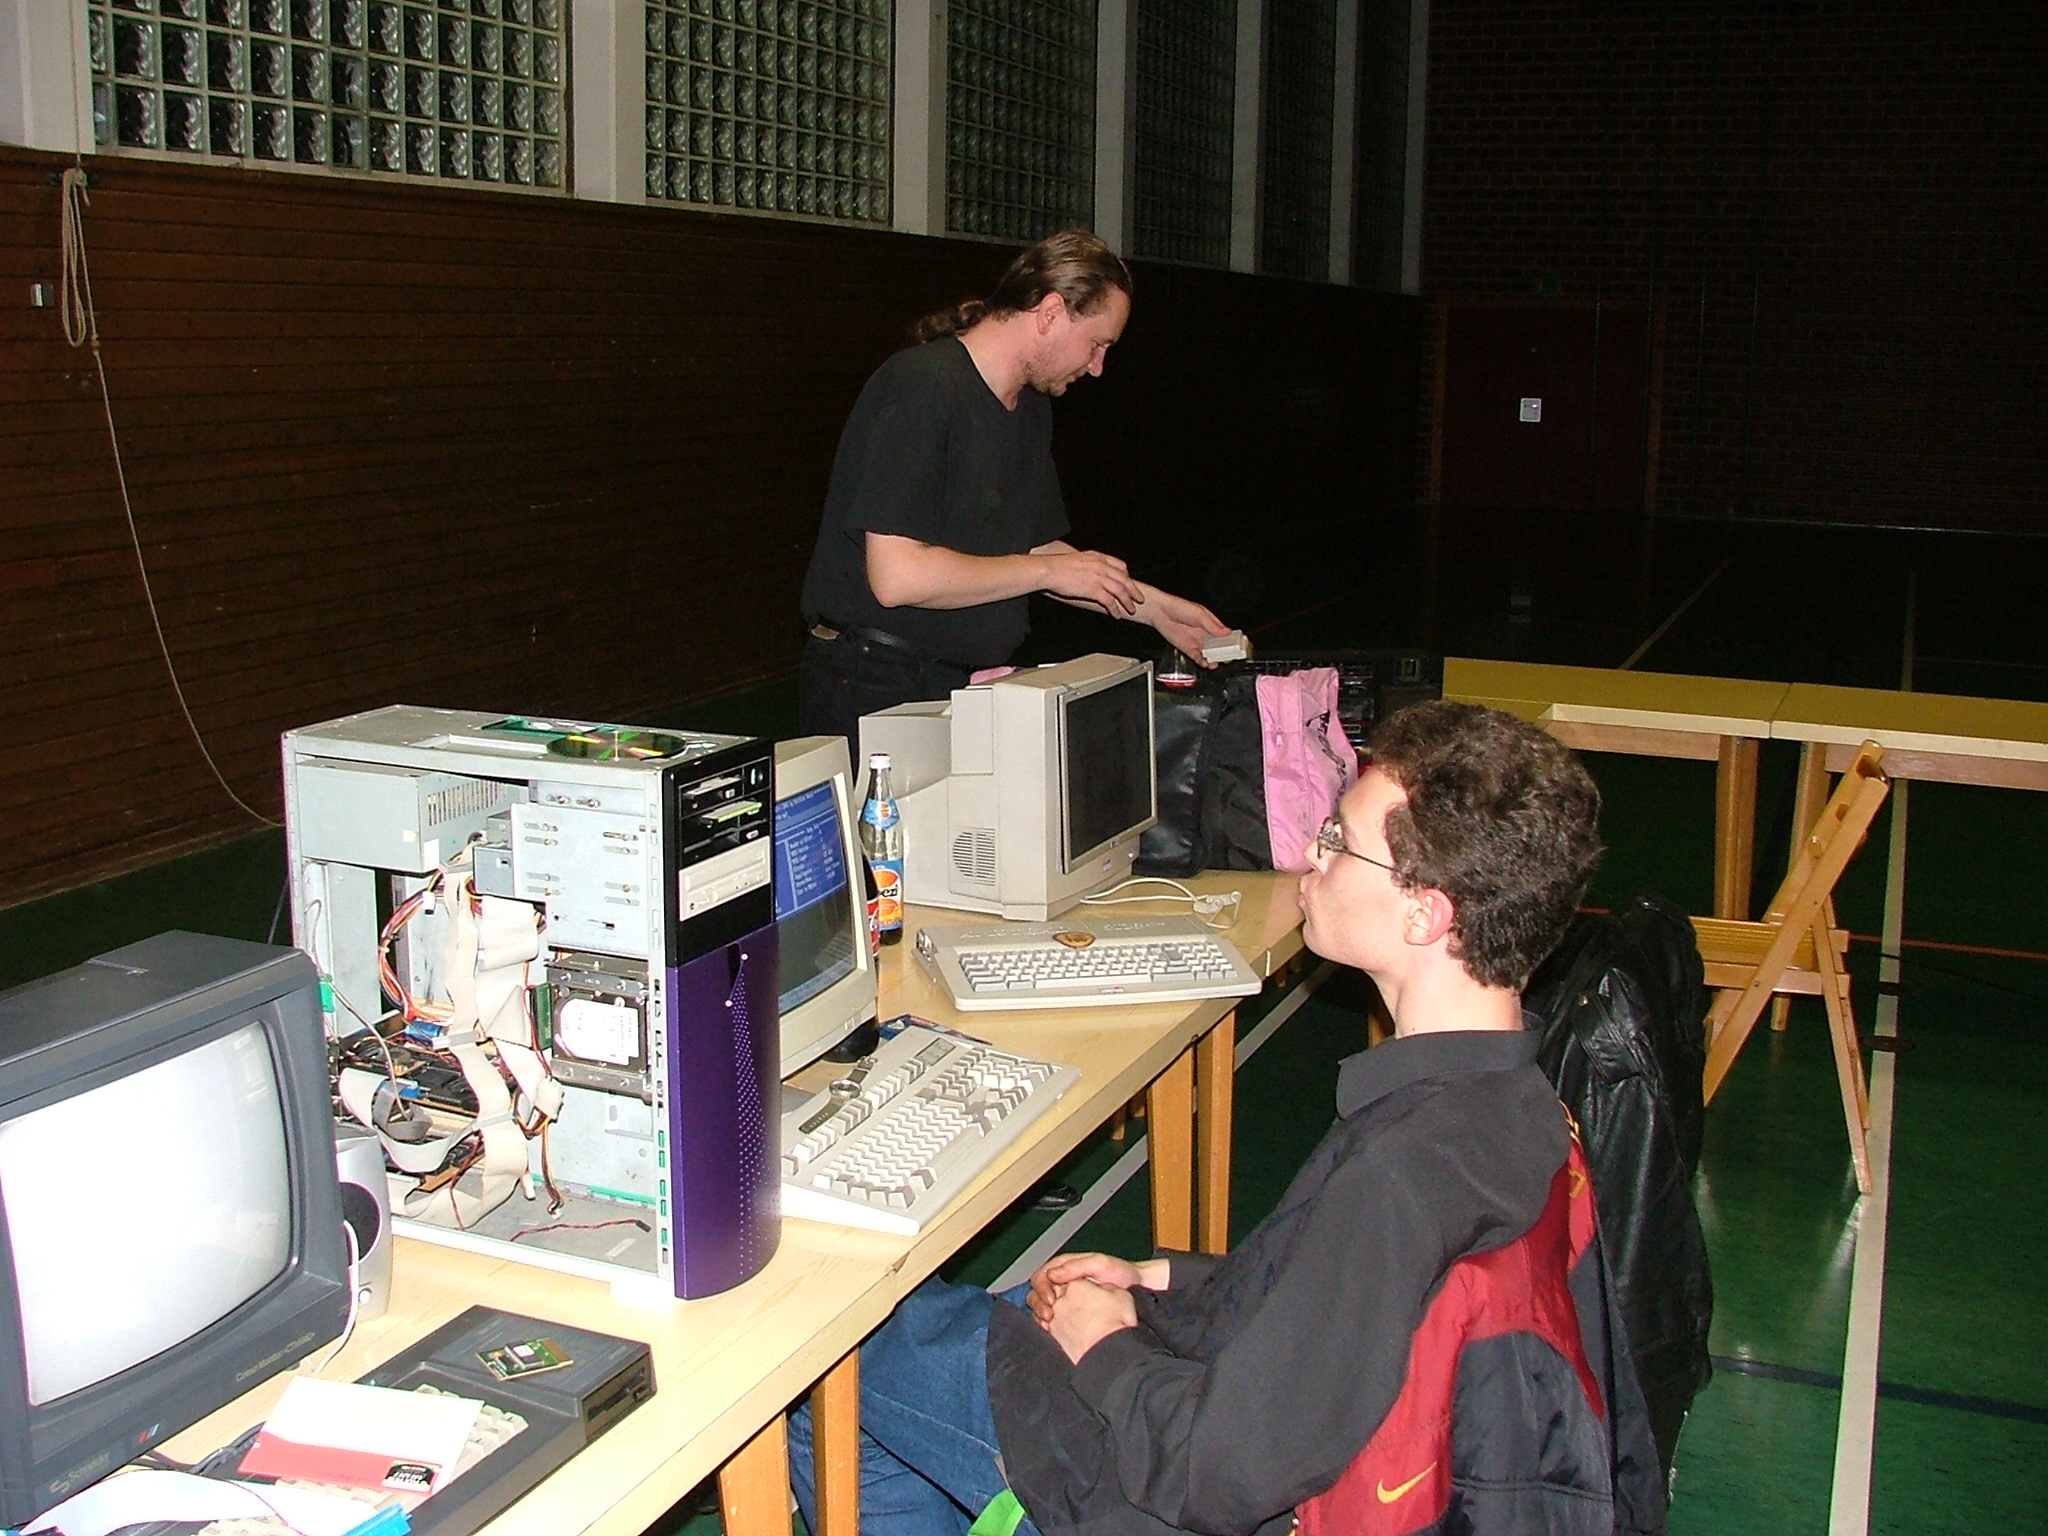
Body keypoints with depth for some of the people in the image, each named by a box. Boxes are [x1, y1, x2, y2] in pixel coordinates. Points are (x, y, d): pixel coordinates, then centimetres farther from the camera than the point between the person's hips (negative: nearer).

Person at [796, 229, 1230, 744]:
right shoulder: (923, 387, -19)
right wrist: (1051, 572, -17)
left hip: (968, 683, 9)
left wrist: (1153, 606, 12)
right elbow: (896, 576, -26)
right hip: (874, 690, -8)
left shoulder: (1032, 407, 13)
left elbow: (1037, 547, 19)